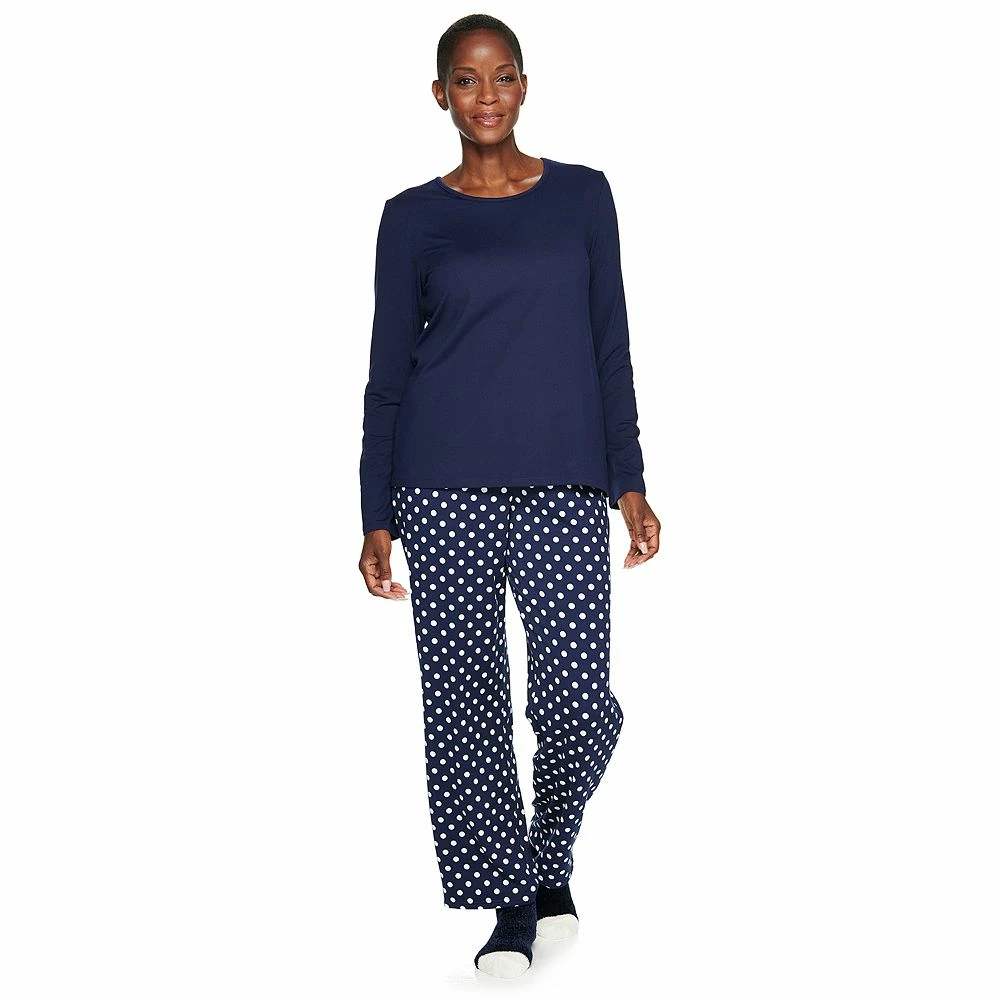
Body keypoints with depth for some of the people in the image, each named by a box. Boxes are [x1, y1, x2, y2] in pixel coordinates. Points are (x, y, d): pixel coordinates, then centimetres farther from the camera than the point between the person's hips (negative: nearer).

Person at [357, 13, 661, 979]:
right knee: (467, 697, 2)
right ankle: (513, 904, 19)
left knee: (576, 696, -9)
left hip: (563, 484, 0)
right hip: (445, 483, 0)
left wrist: (630, 484, 2)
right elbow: (389, 370, 7)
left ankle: (551, 859, 21)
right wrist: (376, 519, 2)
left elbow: (609, 348, 10)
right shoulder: (413, 217, 8)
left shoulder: (583, 194, 10)